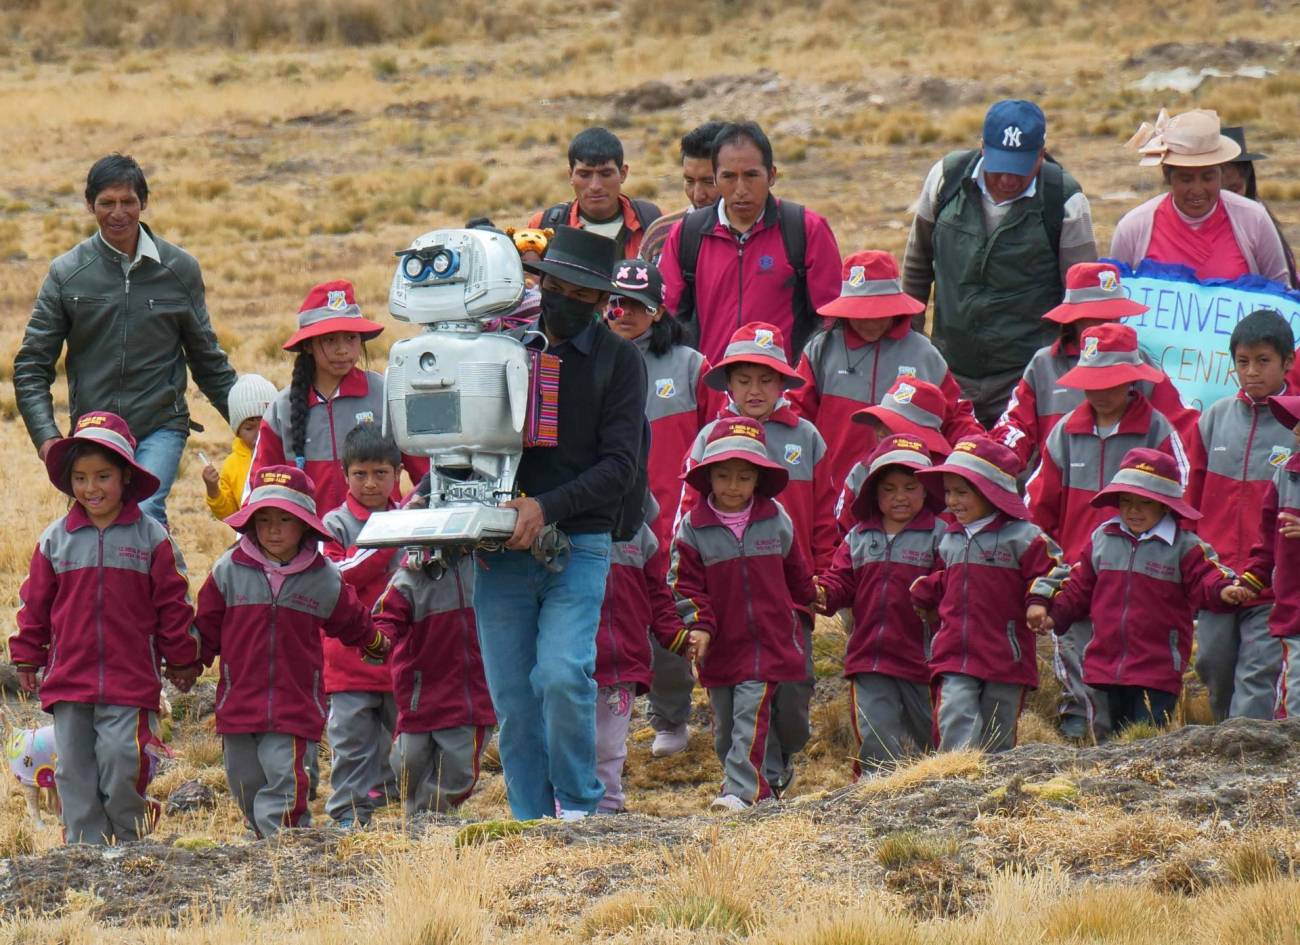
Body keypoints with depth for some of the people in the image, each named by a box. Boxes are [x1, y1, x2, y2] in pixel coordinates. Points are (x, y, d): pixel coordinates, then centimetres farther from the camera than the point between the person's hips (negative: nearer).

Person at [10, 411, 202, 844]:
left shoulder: (151, 538, 0)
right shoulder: (56, 539, 5)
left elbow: (173, 604, 4)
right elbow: (35, 604, 11)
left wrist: (182, 660, 7)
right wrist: (27, 658, 12)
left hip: (130, 682, -3)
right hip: (68, 679, 3)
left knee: (121, 763, -8)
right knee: (75, 768, 5)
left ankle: (131, 838, 12)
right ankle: (85, 844, 13)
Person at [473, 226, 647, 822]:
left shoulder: (618, 360, 4)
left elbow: (619, 465, -5)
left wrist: (547, 506, -19)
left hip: (578, 544, -3)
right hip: (499, 547, 3)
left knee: (562, 675, -19)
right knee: (512, 697, 1)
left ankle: (580, 809, -3)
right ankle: (531, 823, 9)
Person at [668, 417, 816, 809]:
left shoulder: (776, 520, 2)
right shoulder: (693, 527, -2)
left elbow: (796, 572, 18)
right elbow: (684, 584, -1)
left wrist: (811, 600, 30)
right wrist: (698, 625, -12)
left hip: (769, 642, -2)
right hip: (720, 646, 2)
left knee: (751, 717, -12)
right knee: (726, 724, 9)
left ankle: (740, 791, -16)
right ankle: (759, 788, 23)